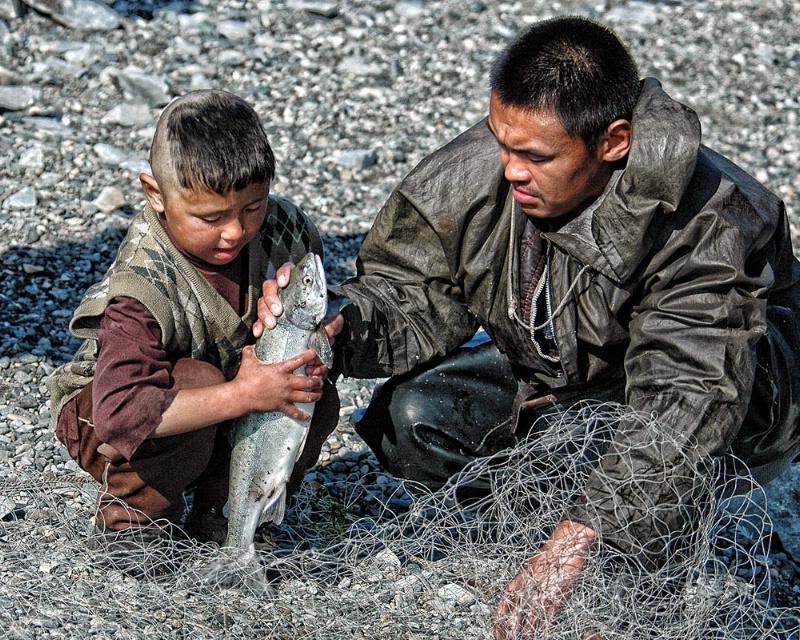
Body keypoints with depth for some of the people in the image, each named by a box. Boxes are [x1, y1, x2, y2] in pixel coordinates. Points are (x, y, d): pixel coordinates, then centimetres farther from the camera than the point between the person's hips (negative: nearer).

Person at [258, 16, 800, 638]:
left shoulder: (704, 224, -35)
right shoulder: (471, 175, -22)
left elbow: (687, 399, -42)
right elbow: (415, 305, -13)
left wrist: (573, 545, -50)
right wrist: (334, 322, -37)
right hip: (554, 377, 5)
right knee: (409, 423, -17)